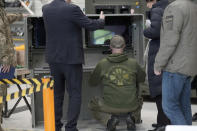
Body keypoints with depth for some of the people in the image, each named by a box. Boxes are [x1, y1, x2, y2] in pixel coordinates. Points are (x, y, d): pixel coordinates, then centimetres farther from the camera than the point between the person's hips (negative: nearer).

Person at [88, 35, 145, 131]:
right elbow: (142, 78, 19)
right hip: (131, 106, 2)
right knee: (139, 101, 38)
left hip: (111, 107, -2)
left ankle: (110, 120, 1)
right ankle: (131, 117, 5)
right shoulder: (133, 63, 0)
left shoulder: (102, 64, -4)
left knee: (92, 105, 28)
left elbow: (92, 83, 11)